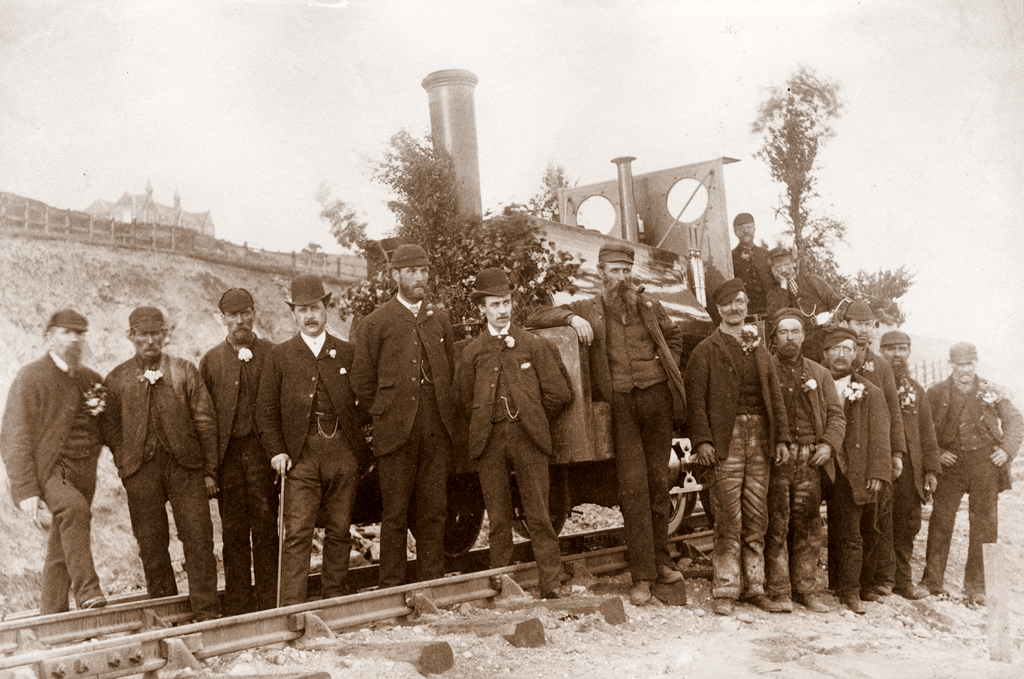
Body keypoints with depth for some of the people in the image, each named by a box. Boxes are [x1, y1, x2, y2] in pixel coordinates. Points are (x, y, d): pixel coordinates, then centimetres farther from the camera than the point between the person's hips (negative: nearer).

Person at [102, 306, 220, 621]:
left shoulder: (185, 371, 7)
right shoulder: (116, 379, 10)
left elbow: (205, 421, 4)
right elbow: (111, 429, 11)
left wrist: (209, 470, -1)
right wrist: (126, 467, -1)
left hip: (185, 465, -1)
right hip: (141, 471, 1)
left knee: (198, 538, -6)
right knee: (151, 545, 5)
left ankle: (206, 611, 0)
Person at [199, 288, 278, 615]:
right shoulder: (211, 360, 11)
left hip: (262, 451, -2)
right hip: (227, 454, 2)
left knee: (265, 527, 1)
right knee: (233, 532, 6)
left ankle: (269, 601, 9)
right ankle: (237, 606, 14)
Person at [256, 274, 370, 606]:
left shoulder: (347, 352, 10)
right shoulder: (278, 356, 7)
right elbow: (266, 410, 5)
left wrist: (354, 430, 0)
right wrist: (276, 451, -4)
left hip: (343, 454, 2)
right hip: (300, 457, -2)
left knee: (339, 530, 8)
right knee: (297, 533, -7)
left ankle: (336, 596, 20)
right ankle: (292, 606, -3)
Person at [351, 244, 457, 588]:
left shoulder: (439, 318, 14)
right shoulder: (376, 322, 0)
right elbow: (361, 380, 2)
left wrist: (445, 411, 13)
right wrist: (386, 413, 3)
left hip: (437, 431, 4)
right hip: (396, 432, -4)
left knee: (434, 511, 7)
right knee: (395, 514, 1)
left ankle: (432, 584, 16)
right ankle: (392, 589, 10)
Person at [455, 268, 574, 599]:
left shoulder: (535, 345, 9)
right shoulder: (472, 352, 12)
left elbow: (558, 393, 8)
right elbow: (466, 400, 18)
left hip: (528, 437, -1)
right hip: (488, 441, 1)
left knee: (539, 515, -3)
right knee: (498, 518, 4)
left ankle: (551, 587, 1)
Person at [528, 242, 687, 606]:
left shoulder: (650, 306, 16)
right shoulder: (588, 309, 10)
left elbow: (674, 336, 31)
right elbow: (536, 317, 8)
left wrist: (667, 368, 15)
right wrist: (571, 318, -7)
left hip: (656, 396, 3)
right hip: (620, 404, -2)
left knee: (658, 482, 6)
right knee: (633, 487, -7)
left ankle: (660, 562, 17)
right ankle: (642, 576, -3)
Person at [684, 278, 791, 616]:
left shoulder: (760, 351, 19)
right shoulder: (706, 350, 3)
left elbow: (775, 396, 17)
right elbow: (696, 399, -4)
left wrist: (782, 438, 8)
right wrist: (702, 440, -13)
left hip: (759, 437, 5)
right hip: (726, 439, -5)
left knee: (756, 519, 7)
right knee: (729, 520, -6)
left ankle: (753, 586, 15)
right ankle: (725, 591, 1)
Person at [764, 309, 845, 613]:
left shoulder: (819, 374, 17)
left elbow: (836, 414, 15)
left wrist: (829, 444, -2)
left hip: (810, 462, 4)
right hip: (775, 459, -4)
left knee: (808, 528, 6)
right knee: (776, 528, -5)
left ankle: (806, 590, 15)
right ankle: (777, 591, 2)